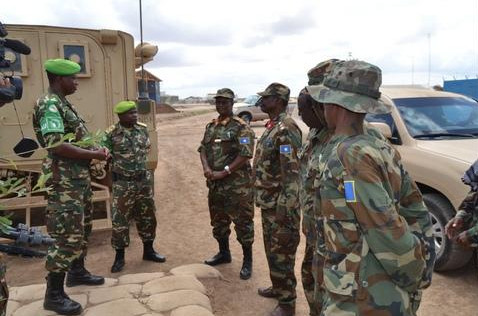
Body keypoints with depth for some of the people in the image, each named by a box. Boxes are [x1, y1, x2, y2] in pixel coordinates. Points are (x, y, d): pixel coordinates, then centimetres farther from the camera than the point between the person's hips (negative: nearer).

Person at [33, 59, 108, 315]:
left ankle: (77, 272, 36)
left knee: (82, 228, 20)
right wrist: (93, 154, -19)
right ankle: (53, 295, 4)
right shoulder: (49, 105, -15)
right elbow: (55, 145, -25)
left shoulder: (64, 104, 15)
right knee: (68, 235, -7)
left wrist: (95, 149, 5)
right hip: (65, 179, -10)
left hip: (80, 176, 10)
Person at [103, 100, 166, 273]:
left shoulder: (143, 129, 3)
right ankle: (119, 257, 16)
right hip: (122, 183, -4)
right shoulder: (111, 134, -11)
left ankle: (148, 250, 29)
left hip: (144, 180, 5)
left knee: (147, 216, 13)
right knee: (120, 219, 1)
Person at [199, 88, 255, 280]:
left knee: (243, 223, 2)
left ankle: (247, 261, 16)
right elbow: (203, 149, 11)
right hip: (214, 184, 7)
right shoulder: (211, 126, 13)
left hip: (237, 185, -7)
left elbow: (245, 154, -18)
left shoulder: (241, 127, -10)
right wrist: (206, 168, -9)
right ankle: (224, 253, 38)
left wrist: (224, 172, -17)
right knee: (218, 221, 19)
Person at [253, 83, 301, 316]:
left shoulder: (286, 129, -20)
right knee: (272, 249, 22)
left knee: (282, 253, 3)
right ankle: (278, 287, 39)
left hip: (279, 205, -10)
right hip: (268, 202, 10)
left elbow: (292, 173, -24)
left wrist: (285, 210, -25)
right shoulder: (272, 126, 11)